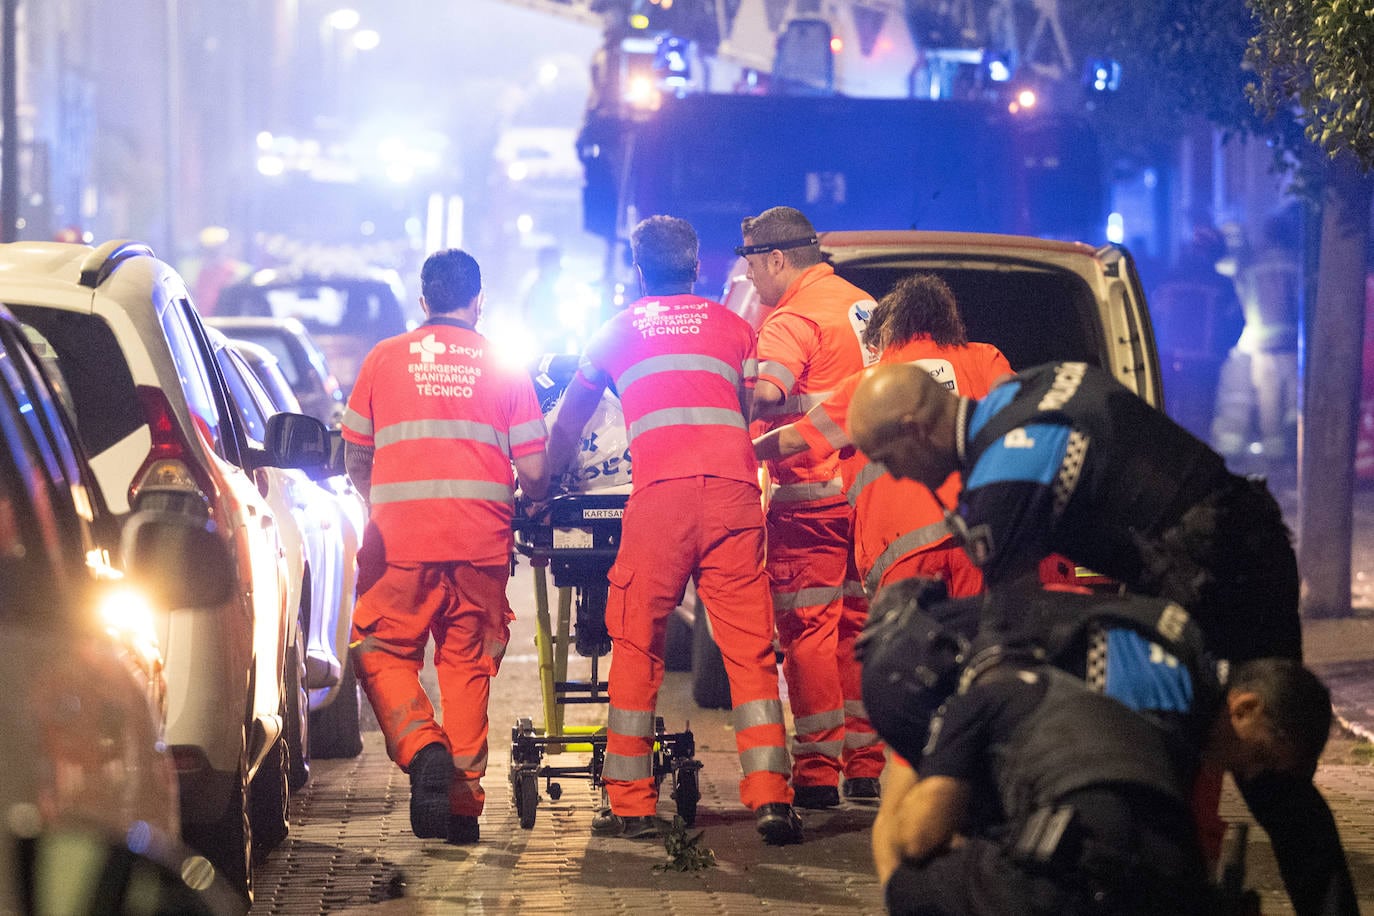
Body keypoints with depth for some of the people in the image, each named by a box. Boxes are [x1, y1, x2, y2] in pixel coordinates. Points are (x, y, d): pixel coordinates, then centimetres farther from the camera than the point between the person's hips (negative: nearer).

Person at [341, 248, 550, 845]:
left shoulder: (384, 359, 9)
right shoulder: (503, 367, 8)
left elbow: (355, 457, 14)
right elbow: (533, 470, 5)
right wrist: (535, 502, 28)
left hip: (400, 536, -1)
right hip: (481, 542, 1)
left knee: (380, 653, 9)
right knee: (467, 666, 10)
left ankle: (421, 747, -17)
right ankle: (463, 803, 7)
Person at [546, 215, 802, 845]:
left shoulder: (618, 331, 23)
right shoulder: (733, 326, 22)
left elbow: (565, 429, 32)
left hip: (660, 493, -1)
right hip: (734, 490, 1)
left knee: (637, 645, 6)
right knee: (749, 650, 1)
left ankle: (630, 804, 5)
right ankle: (771, 799, -9)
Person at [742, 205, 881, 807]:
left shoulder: (793, 318, -12)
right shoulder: (863, 305, 15)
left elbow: (762, 392, -27)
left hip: (810, 497, -8)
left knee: (808, 629, -3)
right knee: (858, 623, 13)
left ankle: (816, 771, -2)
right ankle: (865, 766, 16)